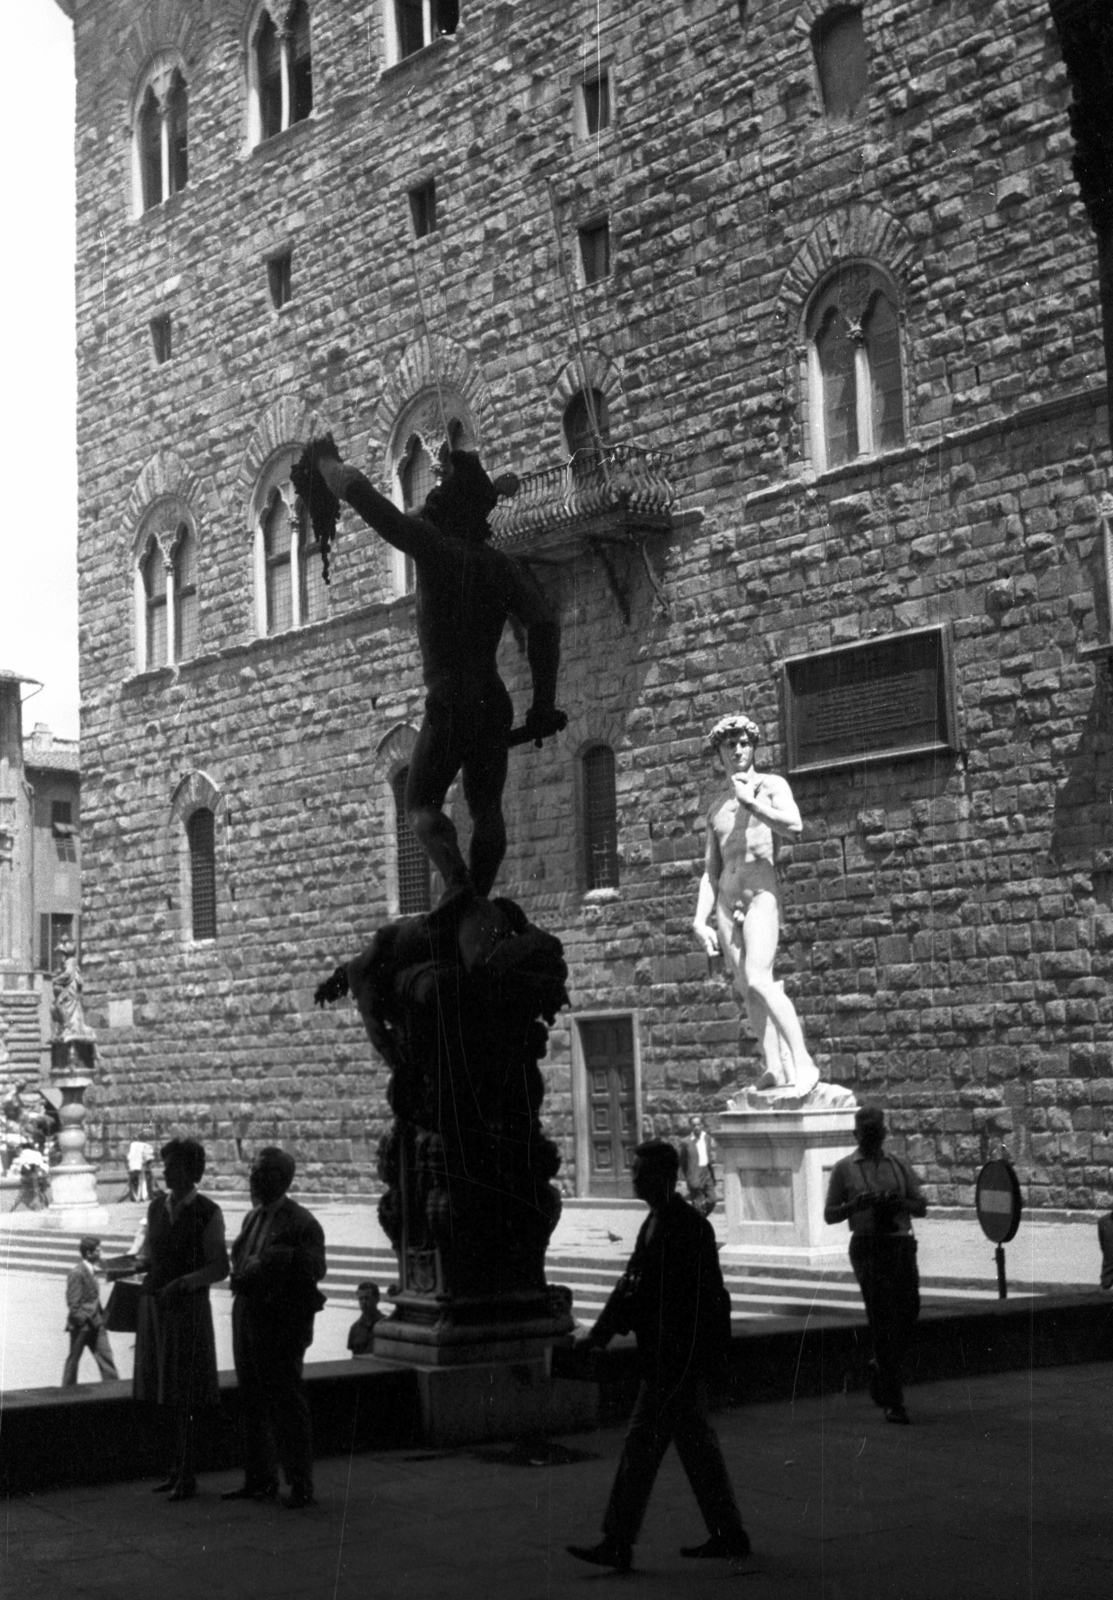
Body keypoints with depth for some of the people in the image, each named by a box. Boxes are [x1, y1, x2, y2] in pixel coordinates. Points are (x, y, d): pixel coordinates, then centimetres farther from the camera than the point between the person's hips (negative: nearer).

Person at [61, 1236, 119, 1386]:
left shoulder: (91, 1271, 10)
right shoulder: (76, 1273, -16)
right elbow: (74, 1304, -17)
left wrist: (101, 1316, 10)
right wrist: (85, 1321, -18)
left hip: (95, 1323, 7)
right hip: (81, 1324, -7)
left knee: (106, 1356, 2)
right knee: (73, 1358, 7)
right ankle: (67, 1389, 19)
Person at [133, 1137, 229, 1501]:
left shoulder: (208, 1212, -9)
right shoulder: (156, 1207, 7)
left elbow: (220, 1268, -10)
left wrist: (184, 1282, -22)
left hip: (189, 1306, -5)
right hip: (154, 1302, 5)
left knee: (184, 1395, -3)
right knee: (166, 1390, 8)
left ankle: (187, 1475, 4)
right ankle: (177, 1468, 17)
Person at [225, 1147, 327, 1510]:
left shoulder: (301, 1222, -10)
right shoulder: (253, 1218, 16)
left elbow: (315, 1269, -20)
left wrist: (288, 1257, -32)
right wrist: (241, 1278, 8)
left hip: (282, 1320, -8)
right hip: (247, 1314, 8)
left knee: (286, 1402, -6)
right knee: (253, 1402, 12)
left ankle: (301, 1485, 0)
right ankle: (260, 1480, 21)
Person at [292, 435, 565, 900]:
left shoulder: (435, 548, -6)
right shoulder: (502, 566, 8)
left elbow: (357, 490, -9)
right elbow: (544, 626, 1)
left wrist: (326, 462, 10)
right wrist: (543, 704, 5)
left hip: (451, 702, -5)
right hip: (495, 703, 5)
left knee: (421, 804, 2)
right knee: (486, 809, 12)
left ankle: (458, 881, -23)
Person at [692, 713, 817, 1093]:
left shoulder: (770, 785, 7)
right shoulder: (717, 808, 21)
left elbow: (794, 827, -13)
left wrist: (751, 802, -10)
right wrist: (701, 921, 10)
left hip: (762, 893, -6)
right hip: (726, 902, 6)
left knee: (758, 979, -22)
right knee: (747, 989, -2)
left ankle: (802, 1061, -22)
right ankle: (775, 1068, -2)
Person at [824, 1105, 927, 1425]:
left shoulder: (899, 1166, 14)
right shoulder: (844, 1169, 5)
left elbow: (922, 1207, 13)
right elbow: (829, 1214, 6)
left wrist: (899, 1202, -9)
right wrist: (854, 1205, -14)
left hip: (901, 1245, 3)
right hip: (868, 1247, -3)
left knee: (908, 1312, -1)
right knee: (881, 1320, -6)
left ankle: (881, 1367, 28)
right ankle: (893, 1402, -4)